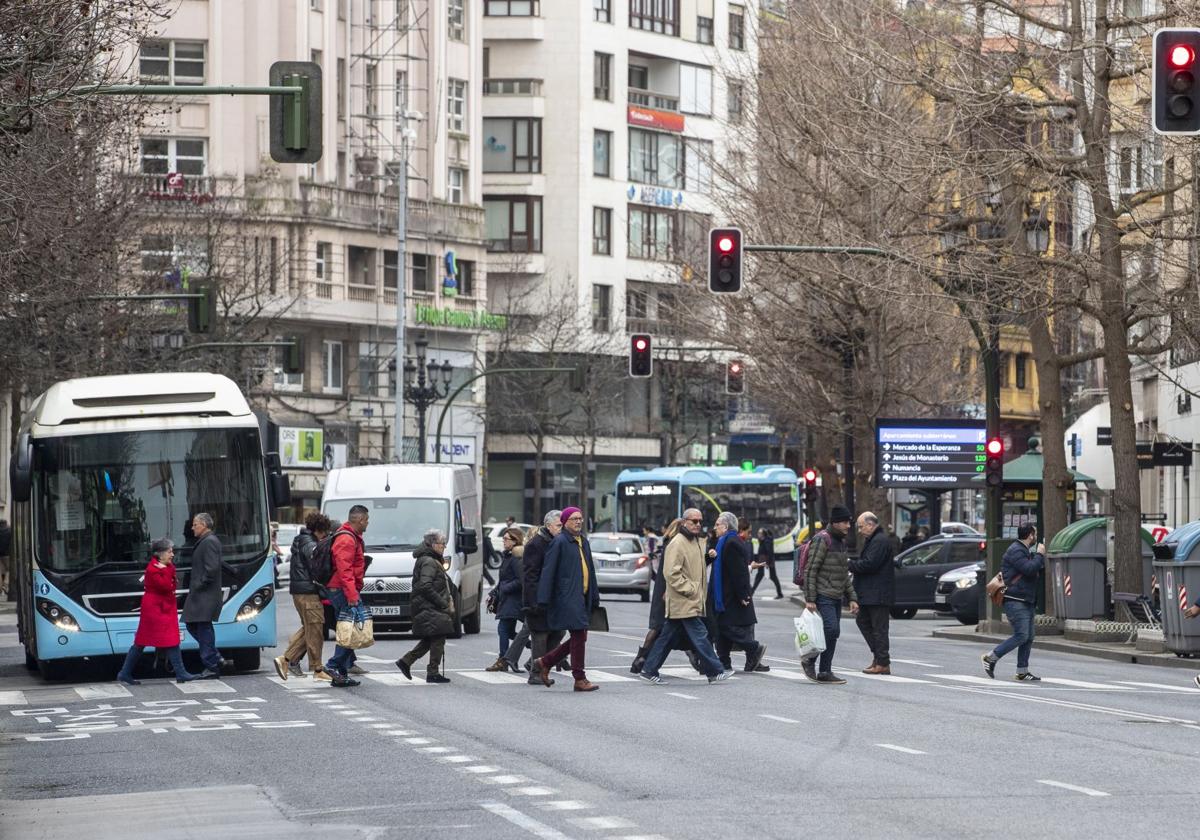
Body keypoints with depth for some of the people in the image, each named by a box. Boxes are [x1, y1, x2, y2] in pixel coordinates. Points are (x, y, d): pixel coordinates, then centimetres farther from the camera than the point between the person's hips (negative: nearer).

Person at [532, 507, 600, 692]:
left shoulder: (583, 542, 16)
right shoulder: (559, 542, -9)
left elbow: (590, 571, 22)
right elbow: (548, 571, -11)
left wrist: (594, 598, 19)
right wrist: (544, 600, -16)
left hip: (581, 598, 9)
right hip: (567, 598, -9)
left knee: (579, 638, 10)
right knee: (579, 637, -8)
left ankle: (544, 663, 22)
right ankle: (579, 679, -2)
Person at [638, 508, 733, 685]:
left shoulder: (698, 542, 17)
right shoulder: (677, 543, -14)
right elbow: (671, 572, -19)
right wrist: (689, 590, -18)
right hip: (685, 603, -10)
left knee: (667, 636, 11)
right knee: (700, 635, -7)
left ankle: (649, 670, 15)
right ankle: (715, 672, -4)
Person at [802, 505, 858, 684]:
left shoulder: (842, 542, 16)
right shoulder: (822, 540, -12)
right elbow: (810, 570, -15)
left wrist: (852, 598, 16)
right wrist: (810, 599, -19)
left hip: (836, 597, 9)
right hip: (823, 596, -9)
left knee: (832, 633, 6)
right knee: (832, 630, -18)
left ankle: (824, 673, 9)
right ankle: (810, 660, -3)